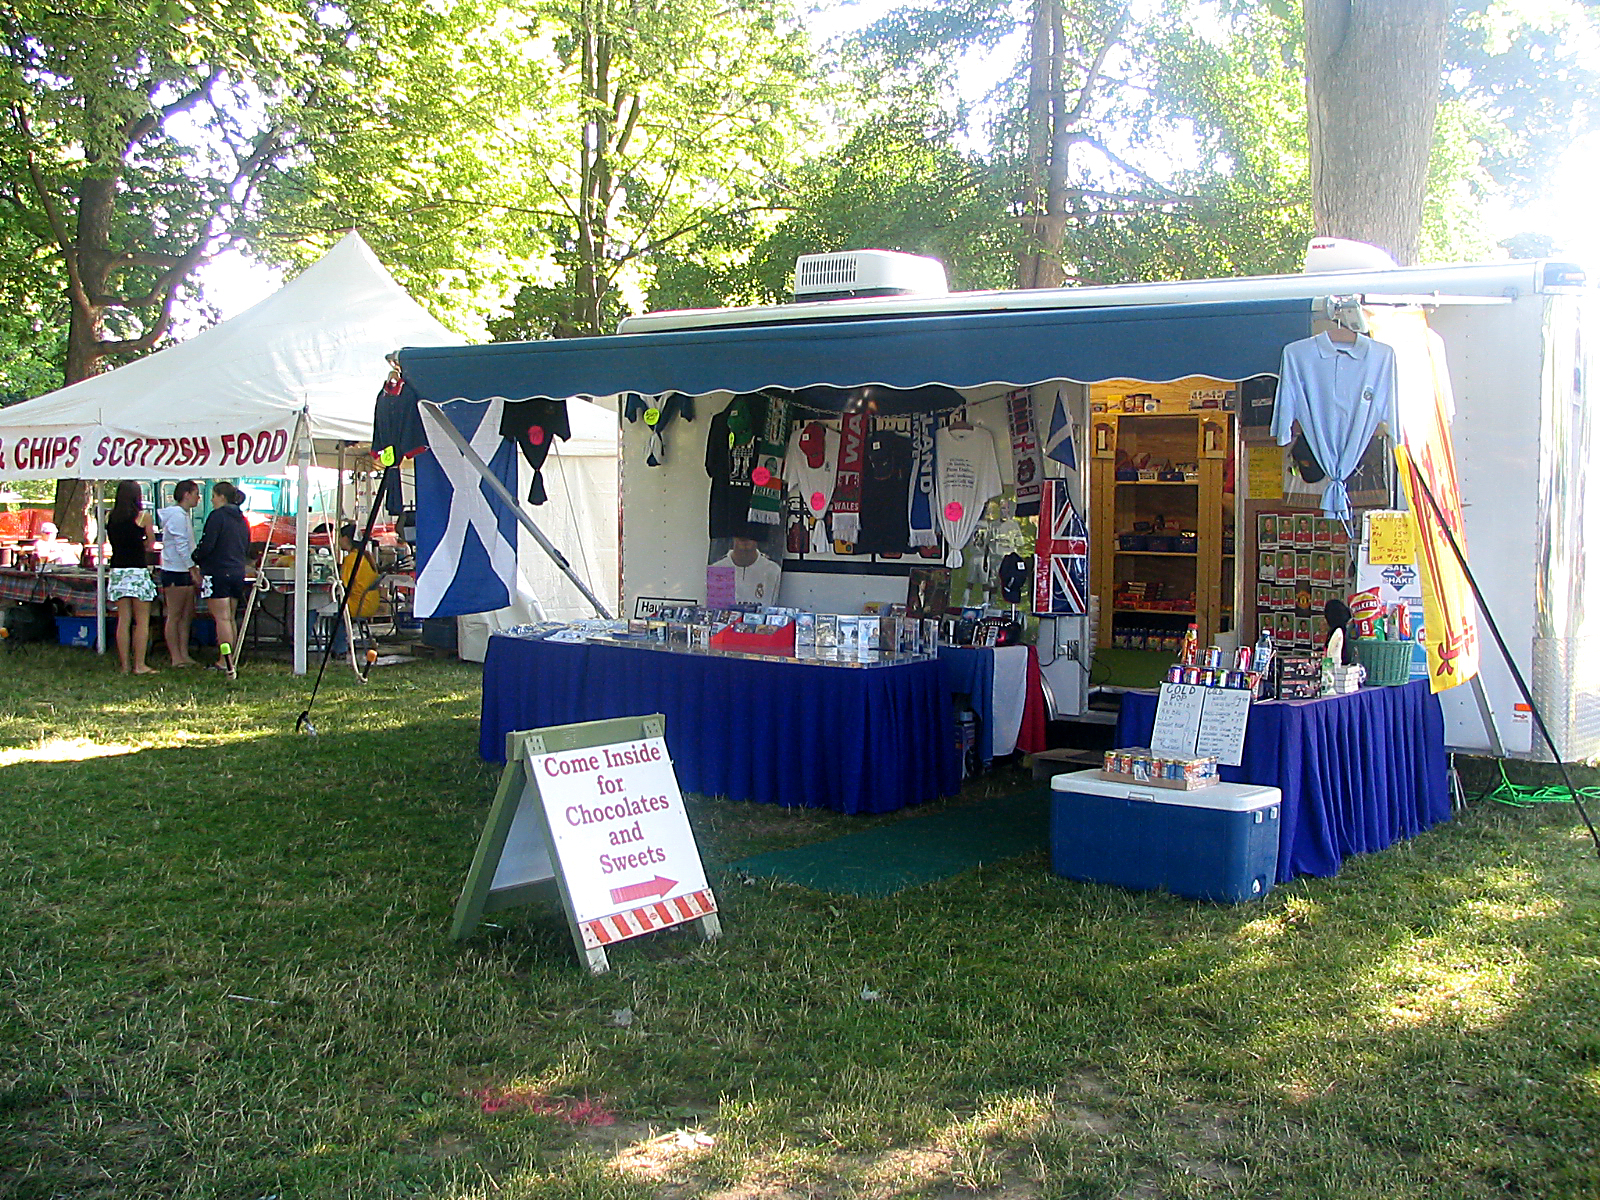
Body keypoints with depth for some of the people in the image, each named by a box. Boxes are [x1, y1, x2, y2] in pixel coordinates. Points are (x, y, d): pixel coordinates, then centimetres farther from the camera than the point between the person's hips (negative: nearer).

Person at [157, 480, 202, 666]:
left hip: (184, 572, 10)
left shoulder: (183, 515, 18)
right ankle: (176, 658, -4)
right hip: (175, 573, -10)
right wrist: (193, 571, -18)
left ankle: (184, 655, 12)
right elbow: (182, 546, -18)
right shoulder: (177, 515, -13)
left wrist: (194, 570, 18)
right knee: (175, 616, -6)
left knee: (187, 615, 9)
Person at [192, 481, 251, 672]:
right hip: (238, 573, 8)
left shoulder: (217, 516, -11)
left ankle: (226, 661, -13)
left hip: (218, 572, -8)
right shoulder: (242, 520, 13)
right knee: (229, 618, 14)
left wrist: (195, 558, 2)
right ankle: (228, 660, 18)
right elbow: (247, 550, 19)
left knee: (222, 618, -8)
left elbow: (207, 545, -15)